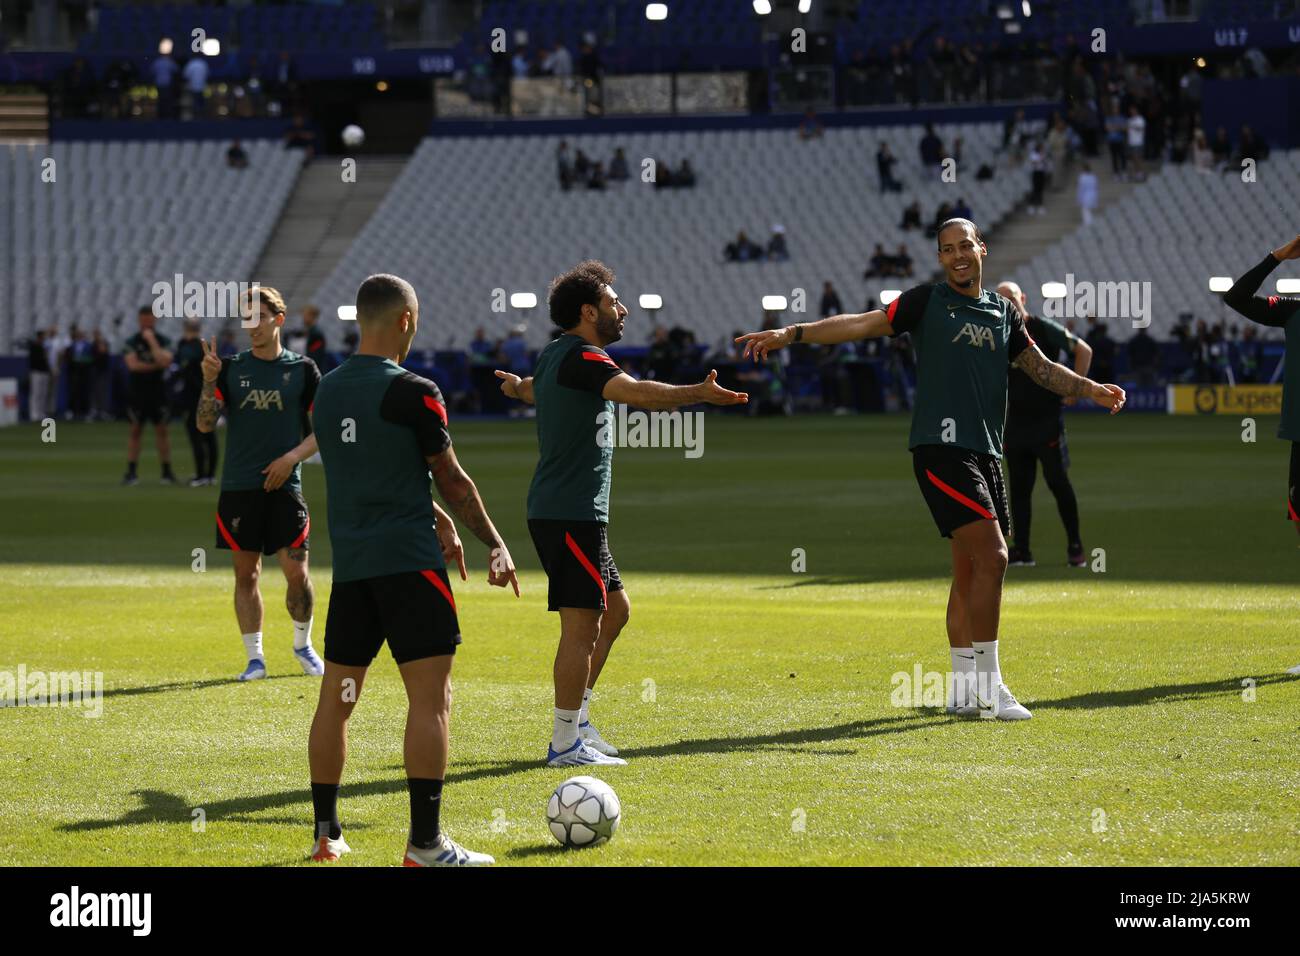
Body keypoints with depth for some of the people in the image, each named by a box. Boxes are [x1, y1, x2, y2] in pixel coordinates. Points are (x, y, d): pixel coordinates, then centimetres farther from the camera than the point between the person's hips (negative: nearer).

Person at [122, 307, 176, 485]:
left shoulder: (163, 341, 3)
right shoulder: (131, 342, 1)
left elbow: (165, 361, -15)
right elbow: (133, 365, -12)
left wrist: (152, 341, -15)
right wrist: (155, 366, -10)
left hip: (158, 392, 1)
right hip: (136, 392, -1)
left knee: (162, 430, 0)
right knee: (135, 430, 1)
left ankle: (167, 471, 3)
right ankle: (131, 472, 3)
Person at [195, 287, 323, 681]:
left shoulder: (303, 369, 2)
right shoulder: (231, 368, 4)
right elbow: (204, 424, -2)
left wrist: (292, 457, -9)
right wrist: (209, 381, -16)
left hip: (284, 486, -1)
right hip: (238, 486, 1)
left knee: (297, 572, -3)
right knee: (246, 572, 3)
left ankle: (303, 645, 20)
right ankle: (254, 657, 11)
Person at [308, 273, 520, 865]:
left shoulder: (327, 391, 10)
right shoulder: (412, 393, -10)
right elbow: (451, 479, -4)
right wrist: (496, 545, 8)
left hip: (350, 564, 7)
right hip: (409, 562, -7)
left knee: (335, 698, 12)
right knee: (431, 699, -5)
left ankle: (325, 834, 16)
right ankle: (425, 844, -9)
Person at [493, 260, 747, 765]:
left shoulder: (555, 354, 16)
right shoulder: (581, 358, -15)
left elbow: (534, 388, 42)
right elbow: (635, 392, -34)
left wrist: (519, 387, 65)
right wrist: (699, 393, -44)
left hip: (558, 510, 11)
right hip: (572, 513, -11)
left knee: (614, 609, 18)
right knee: (582, 625, -8)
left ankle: (576, 717, 21)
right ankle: (566, 743, -6)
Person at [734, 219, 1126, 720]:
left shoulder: (1003, 311, 16)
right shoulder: (927, 301, 0)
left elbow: (1039, 366, 24)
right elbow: (863, 323, -6)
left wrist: (1091, 389, 10)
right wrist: (789, 334, -15)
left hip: (984, 452, 7)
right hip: (941, 447, -7)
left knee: (970, 570, 9)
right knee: (991, 557, -16)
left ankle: (963, 689, 16)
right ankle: (988, 684, -13)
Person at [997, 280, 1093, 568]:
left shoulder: (1044, 329, -6)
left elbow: (1084, 350, -6)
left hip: (1047, 418, -5)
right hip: (1014, 422, 5)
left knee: (1058, 481, -5)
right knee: (1019, 486, 3)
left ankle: (1074, 546, 4)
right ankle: (1021, 550, 6)